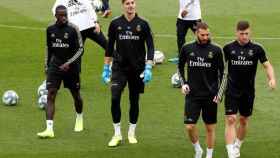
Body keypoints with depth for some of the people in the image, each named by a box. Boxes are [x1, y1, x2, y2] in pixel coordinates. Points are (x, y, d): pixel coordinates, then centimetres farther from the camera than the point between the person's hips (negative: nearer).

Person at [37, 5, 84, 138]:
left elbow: (80, 49, -9)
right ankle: (49, 129, -17)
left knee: (76, 95, 13)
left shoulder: (73, 29, -11)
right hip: (54, 66, 2)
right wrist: (47, 66, 16)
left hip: (70, 66, -2)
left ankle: (79, 118, 45)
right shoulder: (50, 30, 2)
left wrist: (69, 63, -18)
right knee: (50, 95, -12)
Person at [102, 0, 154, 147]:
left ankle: (131, 133, 23)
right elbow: (110, 46, 9)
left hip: (137, 68, 0)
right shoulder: (115, 24, 1)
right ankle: (117, 134, -2)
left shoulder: (143, 24, -3)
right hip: (119, 67, 0)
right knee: (115, 99, -12)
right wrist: (106, 68, 9)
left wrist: (148, 68, -11)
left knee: (134, 100, 8)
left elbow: (150, 47, -2)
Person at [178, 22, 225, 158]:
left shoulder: (216, 50, -3)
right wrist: (183, 83, 3)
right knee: (189, 126, -7)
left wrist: (220, 93, -4)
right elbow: (180, 67, 16)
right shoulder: (187, 49, 0)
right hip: (192, 95, 1)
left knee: (210, 128, 6)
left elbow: (222, 72, 3)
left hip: (210, 95, -1)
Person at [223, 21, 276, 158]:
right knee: (231, 120, -13)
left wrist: (272, 78, -21)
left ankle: (237, 146, 36)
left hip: (248, 91, 2)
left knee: (244, 121, 13)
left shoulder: (257, 49, -2)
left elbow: (267, 65, -2)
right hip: (232, 91, -2)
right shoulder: (228, 48, -2)